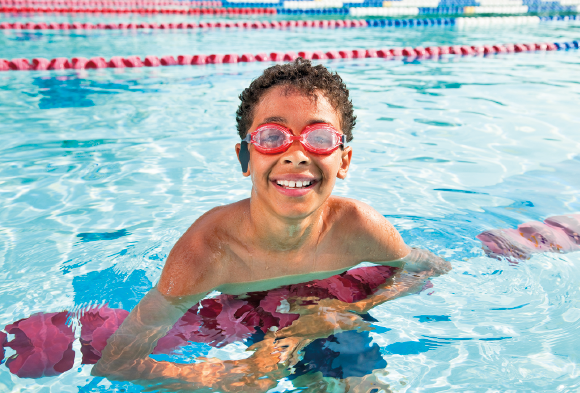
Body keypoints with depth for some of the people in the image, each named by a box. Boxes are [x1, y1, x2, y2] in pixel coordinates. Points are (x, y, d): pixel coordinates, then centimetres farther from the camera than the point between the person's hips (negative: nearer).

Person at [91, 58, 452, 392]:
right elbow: (114, 364, -30)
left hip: (333, 339, 2)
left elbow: (438, 271, -7)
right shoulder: (205, 252, -33)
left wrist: (353, 308, -25)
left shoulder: (358, 227, -25)